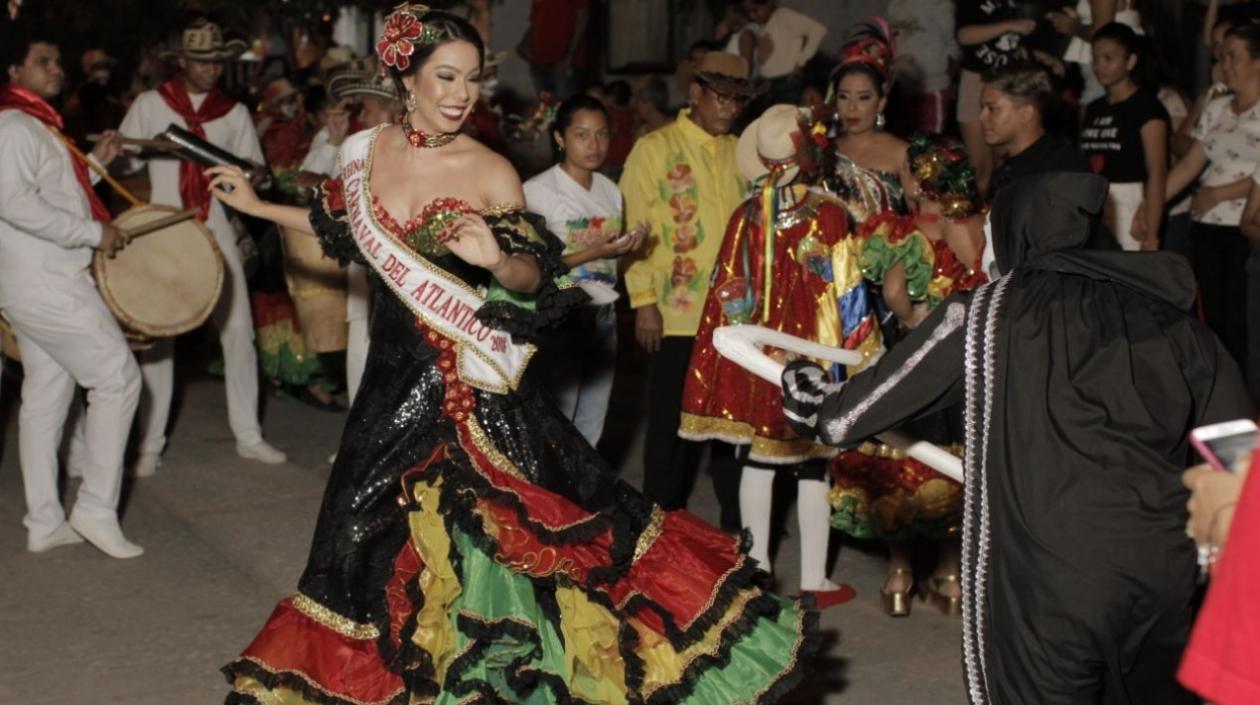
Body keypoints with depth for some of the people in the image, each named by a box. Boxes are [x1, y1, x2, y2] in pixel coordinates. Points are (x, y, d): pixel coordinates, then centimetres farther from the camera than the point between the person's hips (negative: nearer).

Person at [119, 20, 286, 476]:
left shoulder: (234, 113, 10)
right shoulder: (150, 104, 5)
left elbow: (256, 170, 8)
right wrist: (153, 147, -14)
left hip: (215, 229, 2)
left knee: (238, 330, 0)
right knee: (157, 334, 0)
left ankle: (248, 435, 10)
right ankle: (150, 444, 8)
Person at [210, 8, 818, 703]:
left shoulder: (490, 171, -10)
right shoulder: (363, 151, 1)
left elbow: (538, 276, -10)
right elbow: (342, 229, 21)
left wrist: (498, 261, -32)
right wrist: (256, 204, 28)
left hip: (474, 386, -4)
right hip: (395, 378, 4)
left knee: (527, 519, -6)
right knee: (379, 534, 11)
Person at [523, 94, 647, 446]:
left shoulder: (610, 190, 11)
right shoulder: (538, 191, -10)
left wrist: (629, 245, -5)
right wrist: (591, 253, -21)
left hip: (604, 314, 6)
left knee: (591, 427, 11)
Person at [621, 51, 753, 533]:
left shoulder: (741, 154, 13)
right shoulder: (655, 148, -1)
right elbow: (637, 229, -5)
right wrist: (644, 302, -11)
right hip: (679, 314, -4)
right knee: (674, 421, 5)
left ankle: (736, 520, 19)